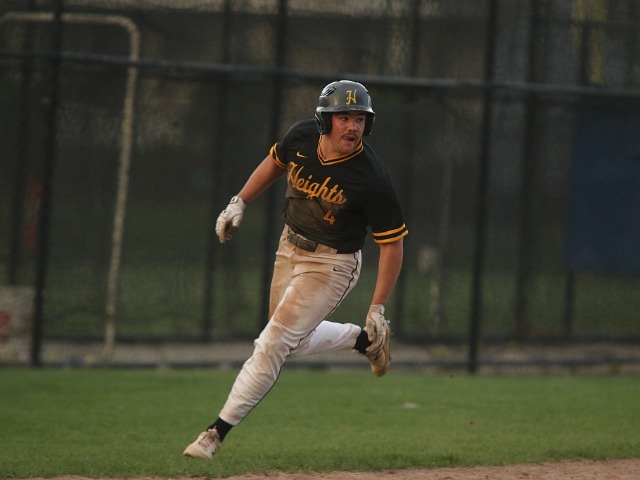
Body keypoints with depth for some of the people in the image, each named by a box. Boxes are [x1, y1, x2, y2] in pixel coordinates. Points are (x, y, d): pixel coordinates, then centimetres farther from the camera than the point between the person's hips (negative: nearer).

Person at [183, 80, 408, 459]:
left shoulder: (372, 178, -27)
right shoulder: (302, 137, -13)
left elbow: (393, 243, -19)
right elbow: (276, 162, 11)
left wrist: (378, 308, -20)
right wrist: (240, 203, 6)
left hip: (332, 264, -7)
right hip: (290, 248, 7)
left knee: (274, 344, -11)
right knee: (294, 342, 20)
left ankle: (218, 432, -5)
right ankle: (366, 340, 42)